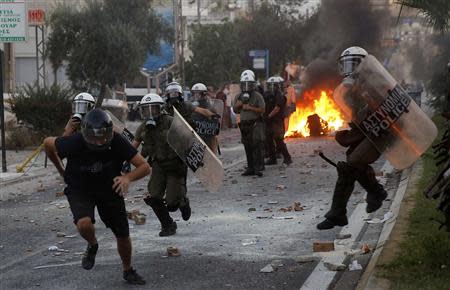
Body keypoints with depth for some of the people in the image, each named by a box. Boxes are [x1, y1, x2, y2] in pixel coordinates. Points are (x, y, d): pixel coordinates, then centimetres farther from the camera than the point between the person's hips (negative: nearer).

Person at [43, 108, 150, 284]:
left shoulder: (117, 142, -27)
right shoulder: (74, 143, -30)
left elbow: (145, 167, -25)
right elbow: (48, 143, -8)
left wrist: (128, 177, -45)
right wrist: (61, 171, 3)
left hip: (109, 189, 2)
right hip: (80, 190, -2)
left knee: (123, 235, 8)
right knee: (84, 224, -30)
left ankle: (128, 271, 37)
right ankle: (92, 246, 6)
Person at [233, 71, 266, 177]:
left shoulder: (257, 96, -4)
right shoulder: (239, 97, 12)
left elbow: (262, 109, -8)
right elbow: (235, 110, 17)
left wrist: (250, 108, -16)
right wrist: (238, 104, -4)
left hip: (256, 124, -5)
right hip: (244, 124, 5)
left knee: (257, 146, -12)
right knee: (248, 148, 8)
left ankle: (258, 168, -13)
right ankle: (250, 168, 14)